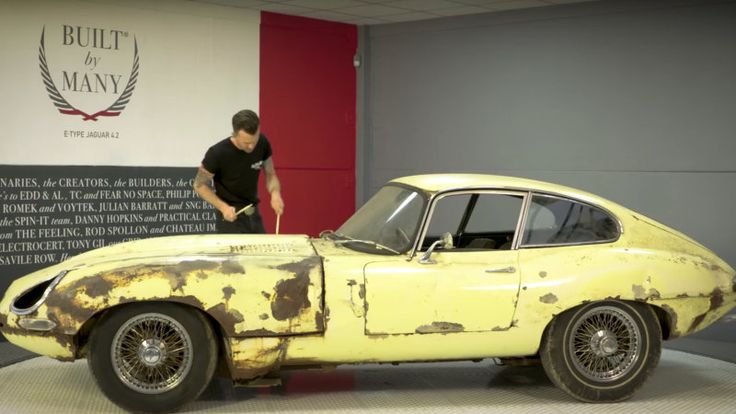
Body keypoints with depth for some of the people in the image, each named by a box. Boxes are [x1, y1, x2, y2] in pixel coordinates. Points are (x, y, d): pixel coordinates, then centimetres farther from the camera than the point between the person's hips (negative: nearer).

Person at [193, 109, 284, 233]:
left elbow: (270, 174, 3)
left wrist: (275, 194, -18)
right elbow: (199, 185, -11)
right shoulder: (217, 153, -23)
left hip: (254, 214, 5)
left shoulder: (263, 143, -11)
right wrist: (223, 207, -23)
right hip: (231, 215, -5)